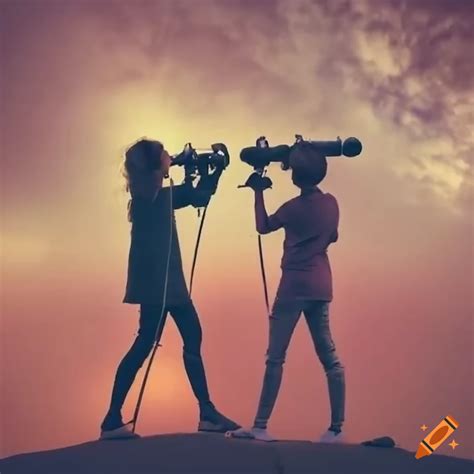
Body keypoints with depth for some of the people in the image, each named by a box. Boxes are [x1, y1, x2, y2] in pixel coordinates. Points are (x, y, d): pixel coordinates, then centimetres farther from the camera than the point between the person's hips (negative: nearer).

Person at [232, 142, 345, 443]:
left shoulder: (294, 207, -12)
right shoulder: (331, 203, 5)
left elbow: (262, 227, 5)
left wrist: (259, 191, 14)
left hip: (295, 286, -6)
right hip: (321, 286, 6)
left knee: (276, 357, -3)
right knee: (329, 356, 7)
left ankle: (261, 426, -1)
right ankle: (337, 428, 6)